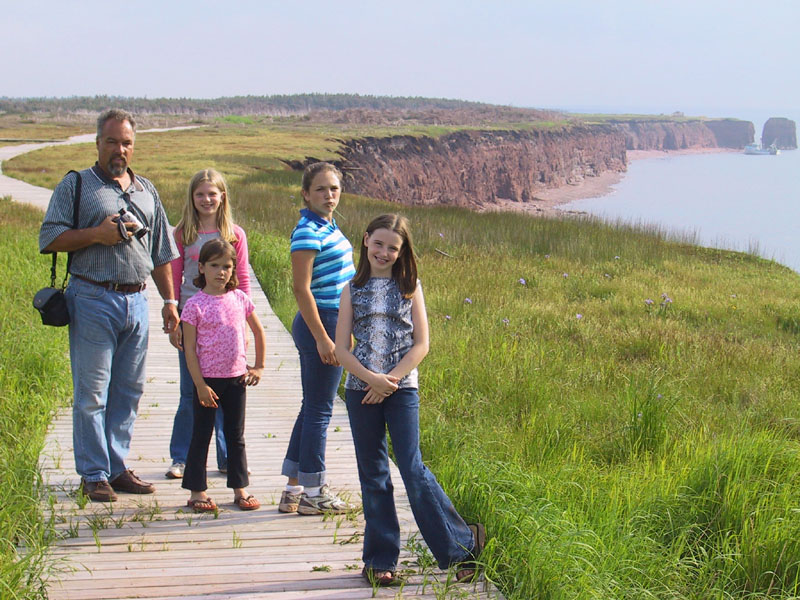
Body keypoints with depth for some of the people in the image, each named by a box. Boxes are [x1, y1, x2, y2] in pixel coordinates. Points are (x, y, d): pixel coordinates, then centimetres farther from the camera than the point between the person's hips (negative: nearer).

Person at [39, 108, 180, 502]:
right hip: (93, 300, -5)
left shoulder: (146, 190, 17)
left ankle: (117, 467, 18)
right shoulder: (75, 185, 2)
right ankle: (94, 475, 5)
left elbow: (161, 252, 20)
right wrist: (96, 234, -15)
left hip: (136, 301, 5)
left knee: (129, 390, 8)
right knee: (92, 392, -3)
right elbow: (49, 238, -5)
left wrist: (169, 300, 15)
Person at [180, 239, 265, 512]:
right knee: (201, 436, 5)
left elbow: (259, 332, 16)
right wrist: (200, 384, -13)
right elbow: (189, 349, -9)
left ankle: (240, 490, 19)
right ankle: (197, 491, 13)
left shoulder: (240, 299, 3)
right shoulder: (195, 305, -8)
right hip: (207, 379, -4)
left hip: (236, 378, 4)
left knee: (236, 437, 11)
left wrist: (258, 366, 12)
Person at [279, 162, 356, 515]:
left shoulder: (328, 226, 13)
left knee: (312, 408, 14)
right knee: (319, 410, -2)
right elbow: (301, 288, -20)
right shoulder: (308, 232, -15)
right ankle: (313, 494, 8)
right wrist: (322, 338, -21)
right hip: (319, 325, -10)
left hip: (330, 323, 10)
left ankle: (293, 491, 21)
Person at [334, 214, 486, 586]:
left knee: (412, 468, -8)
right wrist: (371, 378, -14)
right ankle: (380, 559, 14)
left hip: (401, 389, -2)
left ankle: (462, 543, 4)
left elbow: (421, 345, -2)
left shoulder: (410, 287, 3)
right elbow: (342, 349, 1)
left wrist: (389, 380, -12)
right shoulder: (353, 290, 5)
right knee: (372, 474, 6)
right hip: (360, 389, 2)